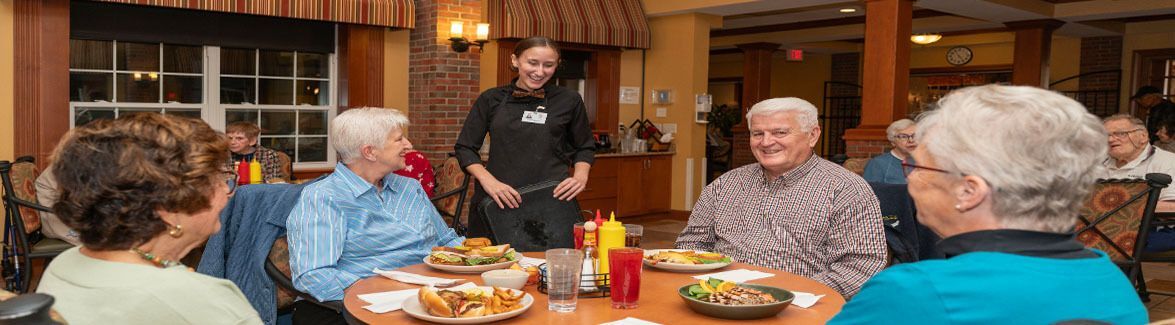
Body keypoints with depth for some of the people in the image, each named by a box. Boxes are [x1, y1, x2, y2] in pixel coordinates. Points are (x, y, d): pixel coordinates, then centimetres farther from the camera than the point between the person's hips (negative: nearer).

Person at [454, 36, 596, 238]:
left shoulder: (568, 101, 7)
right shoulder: (492, 99, 8)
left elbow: (584, 148, 19)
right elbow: (465, 148, 9)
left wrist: (580, 176, -1)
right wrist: (488, 181, -7)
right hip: (495, 204, 1)